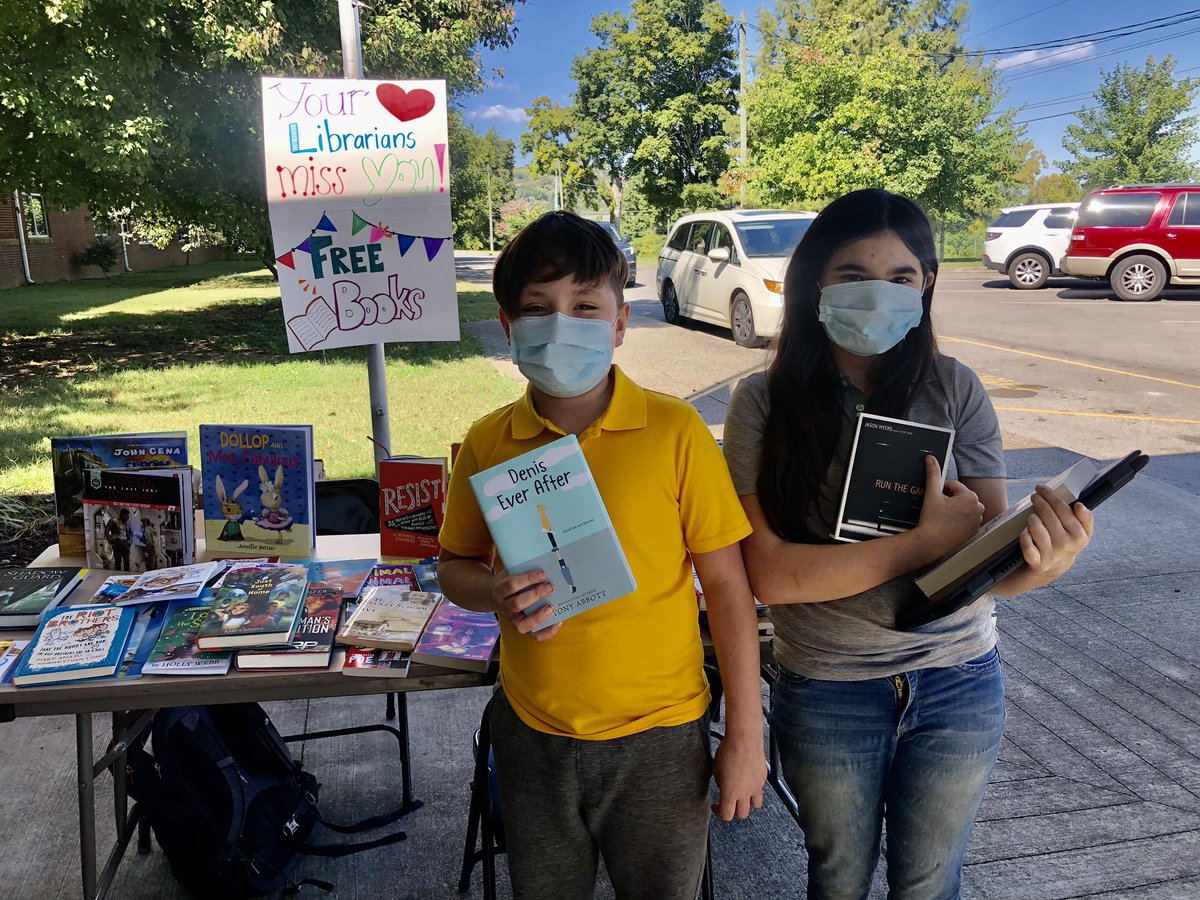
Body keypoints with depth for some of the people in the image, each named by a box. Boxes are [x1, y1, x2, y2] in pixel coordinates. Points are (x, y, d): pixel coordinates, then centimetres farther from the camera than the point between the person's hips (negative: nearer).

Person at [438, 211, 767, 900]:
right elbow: (456, 567, 7)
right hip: (531, 734, 3)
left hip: (657, 738, -2)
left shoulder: (675, 431, -14)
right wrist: (496, 594, -16)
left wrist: (746, 737, -7)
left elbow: (727, 583, -9)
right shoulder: (488, 443, -5)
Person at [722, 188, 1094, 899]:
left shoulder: (954, 390, -8)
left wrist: (1039, 564, -33)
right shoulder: (766, 401, -13)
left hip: (959, 686, 2)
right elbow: (770, 571, -19)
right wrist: (928, 541, -25)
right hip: (827, 691, -1)